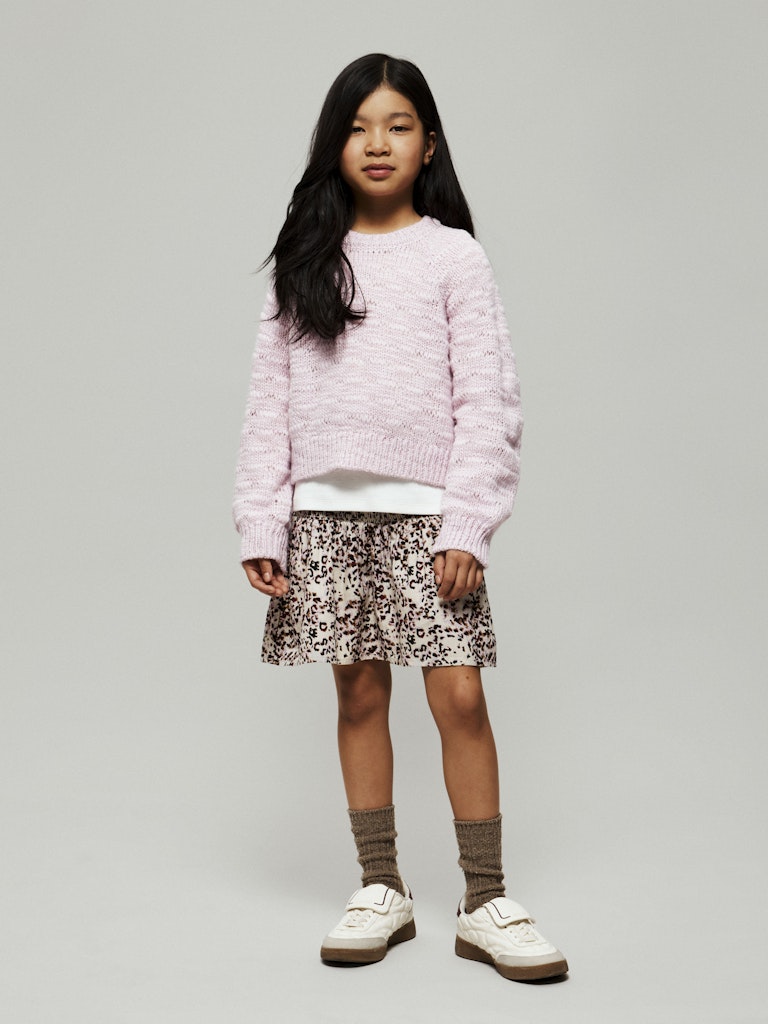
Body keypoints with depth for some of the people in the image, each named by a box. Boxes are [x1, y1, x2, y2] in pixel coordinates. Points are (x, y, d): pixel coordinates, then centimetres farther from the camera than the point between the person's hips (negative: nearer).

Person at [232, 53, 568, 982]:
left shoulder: (453, 257, 3)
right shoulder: (305, 261, 10)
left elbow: (488, 401, -2)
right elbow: (270, 400, 8)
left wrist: (467, 525, -10)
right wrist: (261, 525, 1)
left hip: (424, 509, -2)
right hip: (326, 509, 2)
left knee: (459, 695, -5)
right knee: (359, 696, 7)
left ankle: (485, 903, 6)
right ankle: (381, 889, 19)